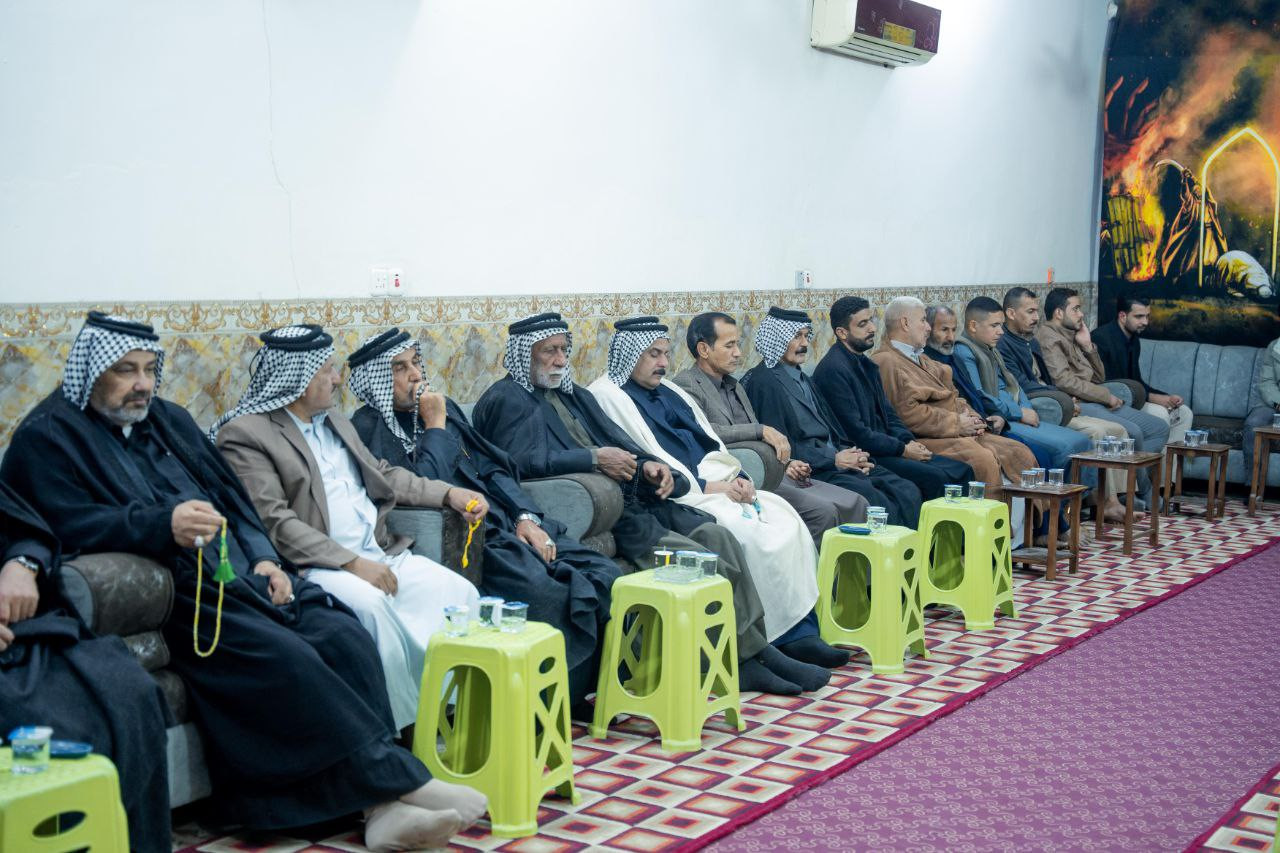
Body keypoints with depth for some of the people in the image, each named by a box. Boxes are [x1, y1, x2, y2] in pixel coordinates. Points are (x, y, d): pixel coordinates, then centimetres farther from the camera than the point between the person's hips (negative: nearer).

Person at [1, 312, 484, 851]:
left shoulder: (169, 420, 25)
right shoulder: (48, 438, 4)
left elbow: (230, 494, 24)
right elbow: (70, 525, -12)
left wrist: (264, 557, 5)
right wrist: (163, 524, -28)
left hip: (243, 576, 7)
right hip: (170, 596, -7)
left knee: (345, 638, -18)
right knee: (286, 658, -29)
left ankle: (382, 806, -25)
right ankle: (397, 778, -19)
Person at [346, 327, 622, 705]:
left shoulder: (443, 406, 20)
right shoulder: (369, 429, -3)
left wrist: (525, 517, 3)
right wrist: (435, 426, -7)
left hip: (509, 523, 8)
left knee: (606, 575, -10)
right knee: (551, 596, -29)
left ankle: (600, 690, -1)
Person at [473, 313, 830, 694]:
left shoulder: (575, 394, 26)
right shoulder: (506, 400, 0)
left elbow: (620, 443, 21)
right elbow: (525, 459, -17)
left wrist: (649, 465, -1)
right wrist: (594, 458, -18)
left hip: (630, 496, 8)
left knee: (718, 536, -12)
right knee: (694, 556, -21)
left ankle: (751, 657, -13)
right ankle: (752, 657, -9)